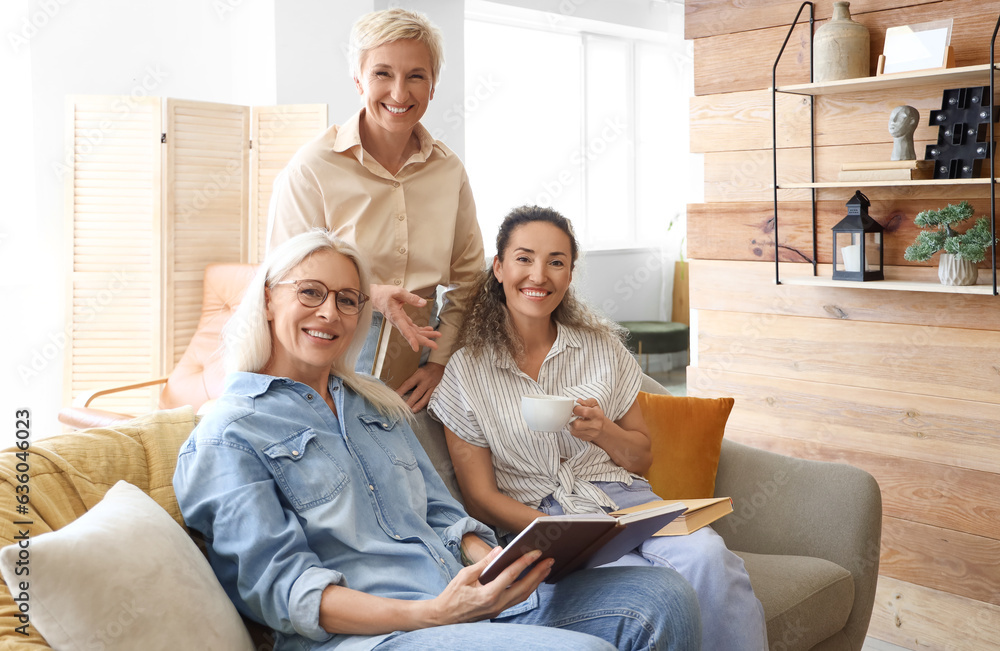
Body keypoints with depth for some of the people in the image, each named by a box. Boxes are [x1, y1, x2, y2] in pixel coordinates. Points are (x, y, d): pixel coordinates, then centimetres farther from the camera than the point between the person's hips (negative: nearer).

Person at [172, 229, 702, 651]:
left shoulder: (375, 405, 23)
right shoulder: (226, 436, 1)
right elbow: (282, 590, -9)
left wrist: (496, 562, -4)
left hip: (479, 599, 7)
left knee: (664, 598, -11)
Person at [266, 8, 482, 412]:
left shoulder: (450, 170, 5)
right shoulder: (311, 168, -8)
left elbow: (468, 281, 11)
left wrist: (440, 363, 0)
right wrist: (370, 295, -23)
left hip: (415, 370, 3)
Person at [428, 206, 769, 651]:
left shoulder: (601, 346, 11)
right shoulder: (466, 371, 2)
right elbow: (480, 497, 0)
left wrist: (603, 432, -8)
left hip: (623, 498, 4)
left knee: (707, 556, -31)